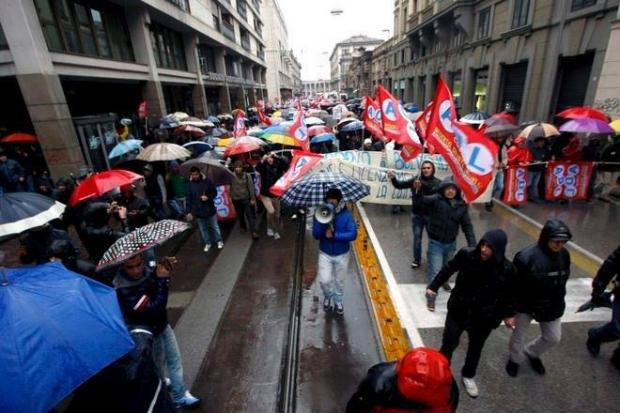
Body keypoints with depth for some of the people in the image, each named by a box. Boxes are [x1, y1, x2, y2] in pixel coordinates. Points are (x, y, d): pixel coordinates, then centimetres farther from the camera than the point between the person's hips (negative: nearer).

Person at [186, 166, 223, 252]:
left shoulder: (207, 181, -10)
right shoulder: (190, 184, -5)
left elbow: (215, 192, -1)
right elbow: (189, 199, 0)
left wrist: (208, 197, -21)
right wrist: (189, 212, -1)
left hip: (210, 209, -1)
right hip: (198, 211, 2)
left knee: (215, 227, 12)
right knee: (203, 229, 14)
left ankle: (219, 241, 31)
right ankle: (207, 243, 32)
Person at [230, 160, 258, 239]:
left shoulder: (247, 175, -8)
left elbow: (251, 187, -6)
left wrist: (252, 198, -6)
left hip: (246, 198, -1)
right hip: (236, 199, 2)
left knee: (249, 215, -5)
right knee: (240, 215, 18)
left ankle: (253, 231, -4)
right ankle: (243, 227, 41)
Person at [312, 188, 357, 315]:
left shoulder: (347, 214, -15)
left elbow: (353, 234, -22)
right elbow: (315, 234, -15)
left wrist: (334, 235, -28)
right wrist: (324, 223, -31)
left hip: (342, 255, 0)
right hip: (325, 254, 0)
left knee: (339, 281, 15)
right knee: (324, 280, -3)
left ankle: (338, 301, 43)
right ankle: (328, 296, 32)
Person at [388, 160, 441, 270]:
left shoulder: (438, 183, -7)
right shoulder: (415, 180, -3)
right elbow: (400, 185, -4)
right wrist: (393, 178, -21)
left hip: (431, 215, -1)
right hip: (417, 215, 1)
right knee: (417, 237, 11)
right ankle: (417, 259, 25)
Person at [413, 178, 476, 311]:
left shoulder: (462, 205, -3)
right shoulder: (436, 200, -14)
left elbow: (467, 226, 1)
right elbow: (420, 201, -29)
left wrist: (472, 245, -5)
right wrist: (417, 190, -50)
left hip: (451, 243, 5)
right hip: (436, 243, -5)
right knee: (435, 271, -4)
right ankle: (430, 296, 15)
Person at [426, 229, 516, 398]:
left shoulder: (507, 269, -18)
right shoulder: (466, 254, -20)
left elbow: (508, 294, -1)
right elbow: (449, 269, -4)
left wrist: (508, 314, 9)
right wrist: (434, 286, 0)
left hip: (484, 317, 1)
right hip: (458, 310, -1)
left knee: (475, 348, 23)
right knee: (448, 344, 10)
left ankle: (468, 376, 50)